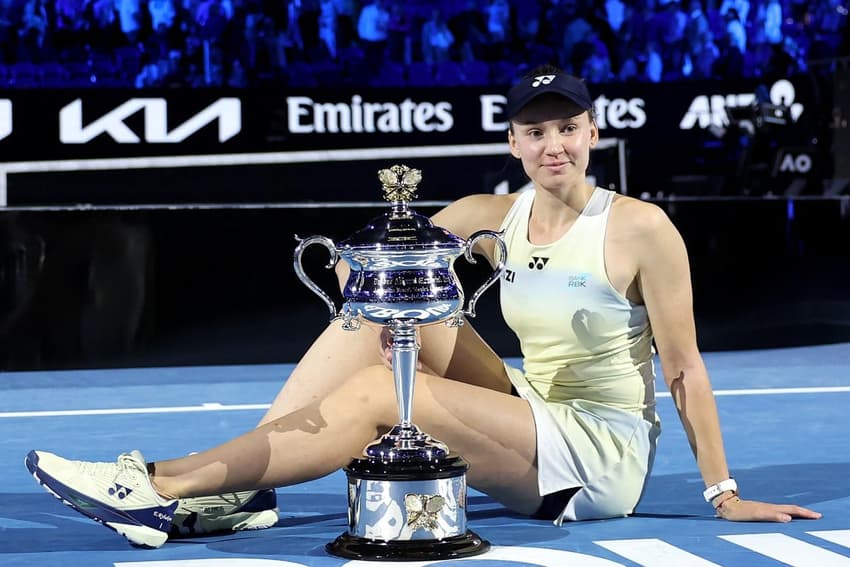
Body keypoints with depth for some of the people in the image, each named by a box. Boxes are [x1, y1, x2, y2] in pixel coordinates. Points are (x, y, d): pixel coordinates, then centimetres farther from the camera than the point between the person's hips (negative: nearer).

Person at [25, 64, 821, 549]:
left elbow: (683, 366, -9)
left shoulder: (641, 228, -10)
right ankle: (237, 484, -18)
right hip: (530, 436, 6)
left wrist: (723, 493, -9)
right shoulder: (489, 219, 5)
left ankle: (161, 489, -26)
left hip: (604, 455, -6)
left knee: (378, 391, -23)